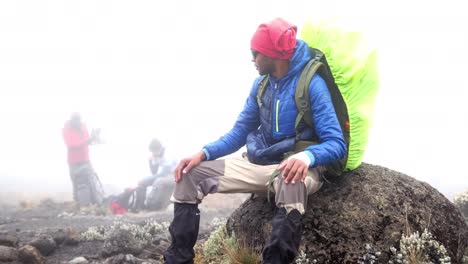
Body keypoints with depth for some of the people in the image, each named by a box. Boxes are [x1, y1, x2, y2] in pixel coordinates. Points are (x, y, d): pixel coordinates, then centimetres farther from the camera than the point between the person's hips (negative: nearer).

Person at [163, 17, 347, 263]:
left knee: (291, 182, -44)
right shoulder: (261, 83, 6)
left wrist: (307, 156, -42)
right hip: (257, 164, 7)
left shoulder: (312, 84, -15)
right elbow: (239, 132, 12)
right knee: (190, 174, -2)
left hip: (292, 167, -7)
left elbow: (337, 144, -20)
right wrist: (203, 153, -5)